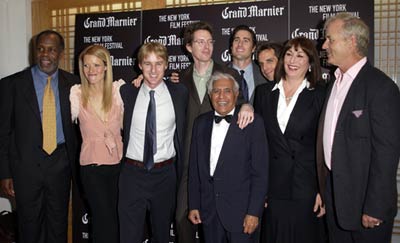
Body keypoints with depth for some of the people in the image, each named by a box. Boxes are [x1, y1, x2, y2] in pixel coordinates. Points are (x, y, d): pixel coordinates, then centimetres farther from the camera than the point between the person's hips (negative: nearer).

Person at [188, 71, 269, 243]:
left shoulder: (252, 122, -6)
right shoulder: (201, 123, 7)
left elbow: (260, 172, -8)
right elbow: (194, 167, 9)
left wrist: (254, 212, -12)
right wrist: (193, 205, 6)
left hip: (239, 210, -3)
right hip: (208, 211, 4)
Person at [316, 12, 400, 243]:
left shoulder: (381, 86, -16)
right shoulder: (336, 81, 9)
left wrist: (375, 207, -18)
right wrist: (325, 190, 10)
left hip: (364, 199, -7)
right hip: (334, 193, 7)